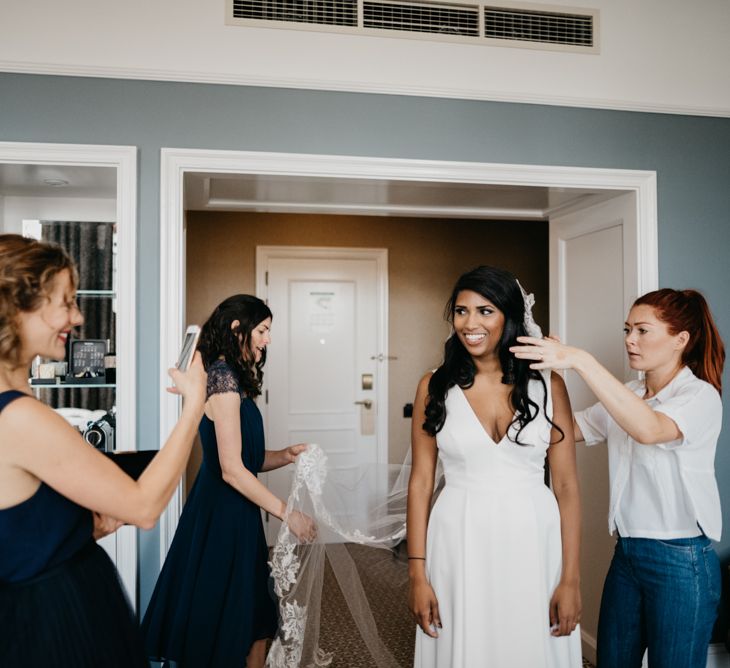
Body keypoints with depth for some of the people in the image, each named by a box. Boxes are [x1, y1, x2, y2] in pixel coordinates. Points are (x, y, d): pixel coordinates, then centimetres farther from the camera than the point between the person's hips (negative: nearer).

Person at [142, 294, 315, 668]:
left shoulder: (232, 378, 12)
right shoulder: (223, 377, -16)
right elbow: (231, 470, -20)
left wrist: (286, 455, -3)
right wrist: (286, 512, -16)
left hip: (235, 512, 9)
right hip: (223, 514, -9)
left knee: (253, 619, 17)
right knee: (223, 622, 5)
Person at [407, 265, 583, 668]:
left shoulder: (547, 384, -2)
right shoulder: (435, 387, -1)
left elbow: (566, 484, -1)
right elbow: (420, 482, 0)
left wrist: (571, 579, -4)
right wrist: (418, 574, -3)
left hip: (533, 543, 0)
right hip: (459, 544, 0)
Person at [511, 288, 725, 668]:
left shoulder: (701, 395, -13)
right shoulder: (624, 397, 8)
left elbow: (649, 429, -34)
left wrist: (580, 361, -40)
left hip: (680, 561, -6)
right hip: (626, 552, 6)